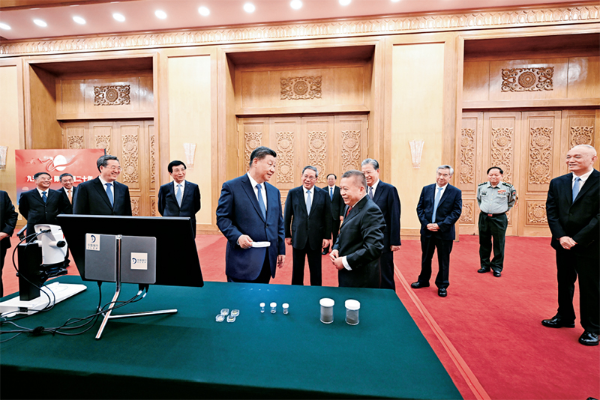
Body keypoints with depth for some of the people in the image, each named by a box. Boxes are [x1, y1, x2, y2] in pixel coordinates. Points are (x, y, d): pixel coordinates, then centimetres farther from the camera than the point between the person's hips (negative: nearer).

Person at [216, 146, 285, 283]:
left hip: (268, 259, 6)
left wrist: (281, 250, 11)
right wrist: (237, 236, -21)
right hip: (243, 258, -5)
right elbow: (222, 218, -6)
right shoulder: (231, 187, -4)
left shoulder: (274, 191, 13)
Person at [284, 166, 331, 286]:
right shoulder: (292, 193, 0)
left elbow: (327, 217, 1)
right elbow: (287, 216, 3)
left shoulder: (323, 194, 0)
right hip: (298, 238, 0)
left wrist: (327, 236, -2)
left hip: (316, 239, 0)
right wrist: (287, 235, 1)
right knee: (297, 270, 13)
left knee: (316, 271, 12)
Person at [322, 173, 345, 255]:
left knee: (335, 233, 6)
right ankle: (326, 249, 21)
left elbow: (342, 203, -1)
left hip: (336, 215, -1)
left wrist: (341, 214, -8)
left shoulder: (339, 190, 1)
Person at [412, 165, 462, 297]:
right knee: (426, 258, 16)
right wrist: (426, 223, -10)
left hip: (445, 232, -2)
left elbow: (456, 212, -8)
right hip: (427, 230, 3)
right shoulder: (426, 189, 4)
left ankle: (442, 285, 26)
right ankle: (423, 280, 33)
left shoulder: (456, 192, -3)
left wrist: (440, 225, -17)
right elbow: (420, 208, 4)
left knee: (444, 260, 10)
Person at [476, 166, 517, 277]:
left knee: (499, 244, 3)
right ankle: (485, 265, 22)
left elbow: (512, 201, 14)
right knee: (484, 243, 10)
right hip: (484, 217, 3)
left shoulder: (508, 188, -4)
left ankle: (497, 268, 15)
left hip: (499, 219, -3)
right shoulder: (481, 187, 4)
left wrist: (505, 209, 11)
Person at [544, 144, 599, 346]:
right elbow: (551, 211, 0)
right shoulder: (557, 183, 4)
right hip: (563, 244, 4)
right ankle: (565, 317, 34)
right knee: (564, 282, 16)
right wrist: (561, 236, -11)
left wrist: (577, 239, -17)